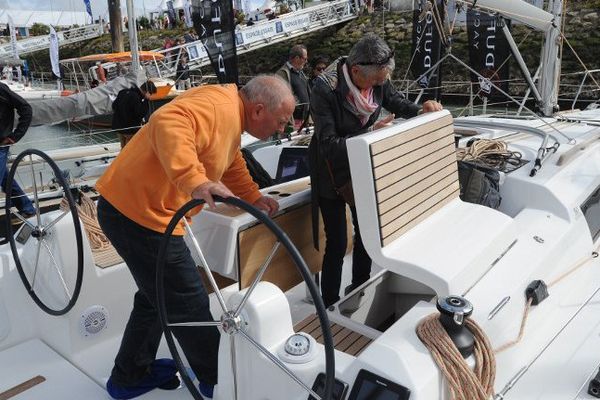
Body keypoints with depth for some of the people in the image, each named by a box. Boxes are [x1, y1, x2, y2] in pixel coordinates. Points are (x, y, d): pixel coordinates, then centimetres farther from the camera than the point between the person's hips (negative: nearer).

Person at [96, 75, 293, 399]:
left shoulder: (231, 118, 14)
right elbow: (166, 124, -36)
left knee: (157, 296, 25)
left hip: (133, 208, 11)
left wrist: (254, 197, 13)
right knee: (189, 306, 4)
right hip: (139, 214, -11)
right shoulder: (219, 106, -18)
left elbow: (233, 166, 27)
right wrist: (195, 180, -45)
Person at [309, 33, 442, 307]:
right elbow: (328, 144, -29)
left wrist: (422, 110, -11)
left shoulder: (377, 80, -11)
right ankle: (329, 306, 16)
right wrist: (371, 133, -37)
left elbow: (396, 102, 9)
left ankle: (360, 289, 40)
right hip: (333, 173, -6)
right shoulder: (325, 90, -28)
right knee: (336, 244, -4)